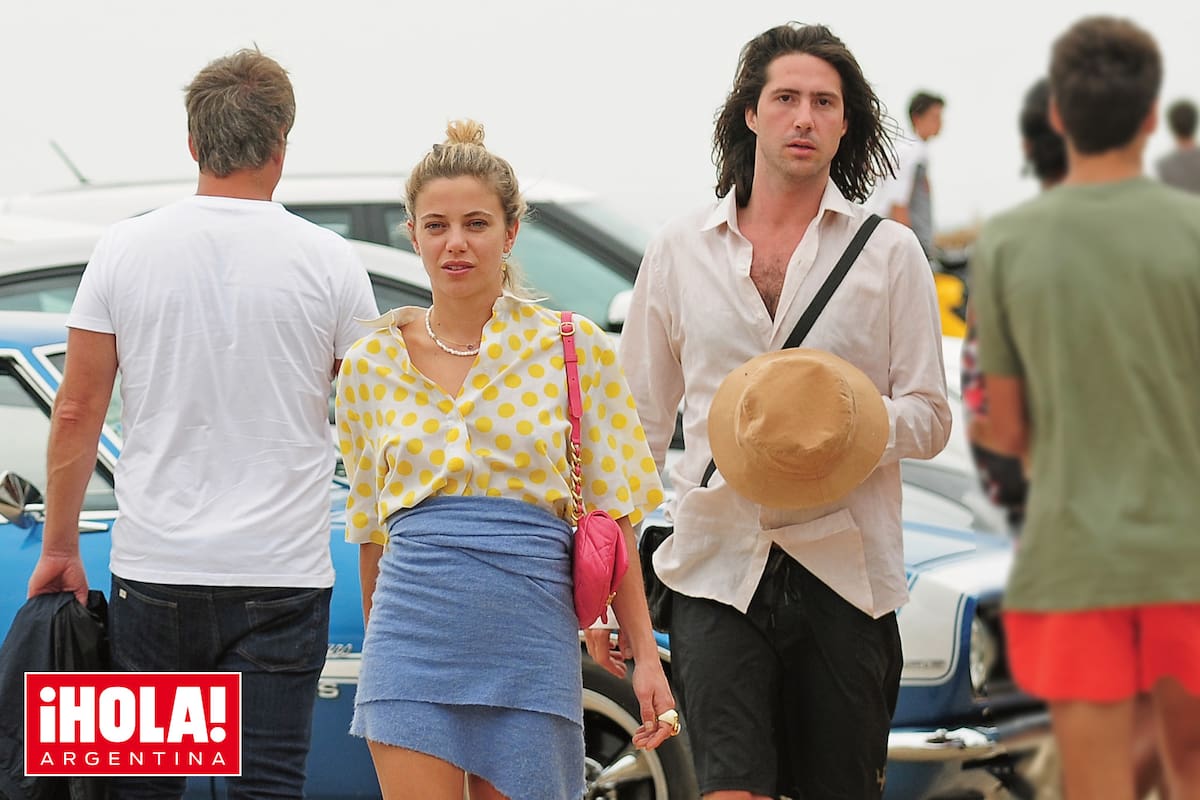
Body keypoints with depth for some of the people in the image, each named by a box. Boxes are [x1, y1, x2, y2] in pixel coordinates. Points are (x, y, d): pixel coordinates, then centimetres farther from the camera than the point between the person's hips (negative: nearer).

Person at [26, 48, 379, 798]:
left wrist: (60, 549, 11)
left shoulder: (125, 249, 1)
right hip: (279, 574, -1)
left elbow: (78, 412, 2)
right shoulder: (327, 260, -2)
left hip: (154, 569, 2)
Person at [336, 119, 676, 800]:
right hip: (413, 636, 1)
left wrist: (646, 656, -4)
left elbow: (613, 516, 1)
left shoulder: (575, 349, 1)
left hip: (530, 636, -1)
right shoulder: (371, 363, 7)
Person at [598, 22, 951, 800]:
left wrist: (858, 426, -18)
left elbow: (931, 416, 5)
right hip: (718, 567, 0)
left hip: (844, 567, 0)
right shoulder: (679, 251, 11)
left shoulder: (889, 252, 7)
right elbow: (639, 424, 14)